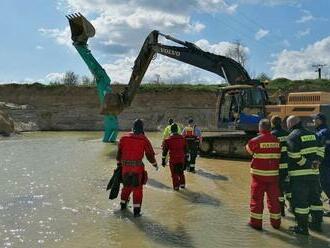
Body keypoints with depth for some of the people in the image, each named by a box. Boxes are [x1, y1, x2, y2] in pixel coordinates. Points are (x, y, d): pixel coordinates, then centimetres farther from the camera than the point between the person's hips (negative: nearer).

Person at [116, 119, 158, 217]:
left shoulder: (124, 138, 5)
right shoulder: (144, 140, -5)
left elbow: (119, 152, 11)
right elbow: (150, 154, -2)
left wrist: (119, 163, 24)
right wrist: (155, 164, 15)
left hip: (125, 166, 4)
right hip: (137, 167, -4)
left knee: (127, 186, 23)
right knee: (137, 188, 6)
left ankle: (123, 204, 39)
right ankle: (136, 210, 3)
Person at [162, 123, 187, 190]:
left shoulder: (168, 140, -8)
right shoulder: (182, 138, 2)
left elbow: (165, 151, -5)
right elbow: (185, 149, 10)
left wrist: (163, 160, 2)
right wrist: (186, 157, 20)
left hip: (173, 160, -3)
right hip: (181, 159, 3)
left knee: (174, 173, 8)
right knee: (181, 172, 21)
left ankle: (176, 186, 10)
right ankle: (182, 184, 27)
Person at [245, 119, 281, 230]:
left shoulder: (255, 141, -10)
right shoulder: (277, 140, 2)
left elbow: (248, 149, 8)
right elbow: (280, 156, 6)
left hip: (259, 174, -4)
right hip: (273, 174, 4)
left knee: (257, 198, 5)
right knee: (273, 198, 13)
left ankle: (256, 222, 8)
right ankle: (275, 222, 23)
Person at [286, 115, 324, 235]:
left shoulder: (292, 136, -9)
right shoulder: (312, 134, 13)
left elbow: (294, 154, -21)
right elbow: (320, 149, 14)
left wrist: (305, 163, -12)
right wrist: (317, 161, 4)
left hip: (299, 174, -7)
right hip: (314, 172, 7)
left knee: (300, 201, 0)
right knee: (315, 198, 17)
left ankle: (302, 227, 4)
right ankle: (316, 223, 26)